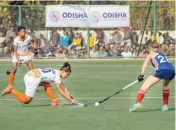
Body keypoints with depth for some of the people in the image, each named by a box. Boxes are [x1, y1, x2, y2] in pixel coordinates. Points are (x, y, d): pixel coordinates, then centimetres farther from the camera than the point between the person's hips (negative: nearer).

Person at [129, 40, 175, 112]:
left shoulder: (151, 54, 20)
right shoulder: (163, 55, 37)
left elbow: (145, 63, 2)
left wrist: (141, 74, -10)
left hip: (161, 70, -5)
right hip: (172, 70, 5)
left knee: (144, 87, -4)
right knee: (165, 85, 37)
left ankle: (138, 103, -26)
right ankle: (165, 105, 32)